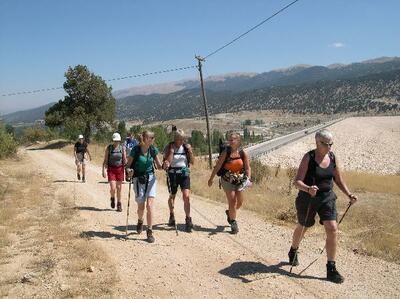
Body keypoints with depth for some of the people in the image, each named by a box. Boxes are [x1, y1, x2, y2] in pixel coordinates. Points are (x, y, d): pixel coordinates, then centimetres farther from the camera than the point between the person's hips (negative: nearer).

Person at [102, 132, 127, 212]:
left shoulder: (122, 148, 1)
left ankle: (119, 204, 21)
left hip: (120, 169, 1)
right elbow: (105, 160, -2)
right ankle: (112, 198, 24)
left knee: (119, 188, 5)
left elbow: (125, 161, 4)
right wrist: (104, 170, -10)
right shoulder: (108, 148, -3)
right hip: (111, 169, -1)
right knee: (113, 188, -9)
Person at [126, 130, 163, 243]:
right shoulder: (135, 150, -11)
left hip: (150, 178, 2)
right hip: (138, 179, -2)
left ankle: (150, 232, -1)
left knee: (150, 205, -10)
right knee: (141, 207, 7)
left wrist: (164, 166, -14)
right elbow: (128, 165, -4)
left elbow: (158, 165, 7)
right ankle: (140, 221, 42)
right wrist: (129, 171, -26)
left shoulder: (153, 150, -2)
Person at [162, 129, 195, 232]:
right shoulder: (169, 147, -6)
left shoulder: (186, 147, 3)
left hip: (184, 173, 1)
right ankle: (171, 215, 39)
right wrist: (171, 150, -28)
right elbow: (167, 162, -18)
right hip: (172, 174, -1)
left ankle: (188, 220, -6)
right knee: (172, 196, 15)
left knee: (186, 196, -13)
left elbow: (192, 162, 0)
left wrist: (190, 151, -11)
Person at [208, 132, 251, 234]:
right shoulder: (226, 152, -11)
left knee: (240, 202, 9)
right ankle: (233, 223, 11)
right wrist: (211, 179, -5)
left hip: (239, 181, 3)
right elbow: (218, 166, -8)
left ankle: (229, 213, 40)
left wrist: (248, 178, -21)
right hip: (227, 181, -3)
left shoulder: (243, 153, -5)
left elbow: (247, 168, -4)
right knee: (232, 201, -6)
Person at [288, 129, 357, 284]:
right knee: (302, 227, 17)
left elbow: (338, 179, 10)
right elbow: (297, 181, -22)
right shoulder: (308, 158, -17)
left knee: (332, 229, -10)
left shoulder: (333, 157, -3)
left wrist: (349, 194, -3)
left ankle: (331, 269, 1)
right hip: (308, 199, -3)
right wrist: (308, 189, -42)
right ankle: (293, 251, 48)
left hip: (327, 198, 3)